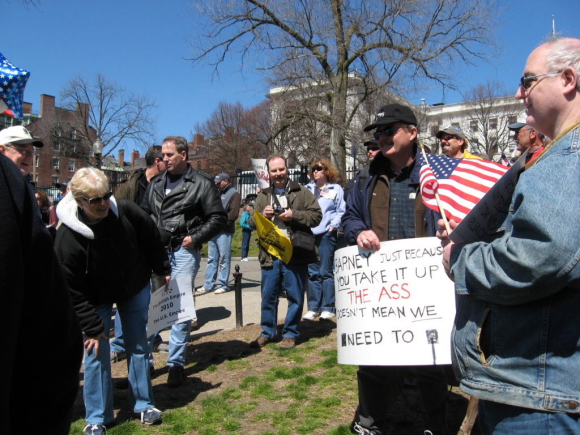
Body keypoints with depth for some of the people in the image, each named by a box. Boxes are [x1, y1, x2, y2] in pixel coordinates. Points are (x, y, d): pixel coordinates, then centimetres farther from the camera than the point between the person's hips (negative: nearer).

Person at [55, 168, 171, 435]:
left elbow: (152, 240, -4)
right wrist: (92, 327, -19)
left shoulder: (126, 211, -25)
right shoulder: (67, 238, -30)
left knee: (138, 347, 9)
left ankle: (144, 405, 25)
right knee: (96, 351, -3)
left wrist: (162, 270, 7)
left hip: (135, 290, 3)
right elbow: (73, 292, -22)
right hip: (96, 299, -2)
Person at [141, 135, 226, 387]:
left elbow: (218, 217, -3)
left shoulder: (201, 184, -2)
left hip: (183, 252, -5)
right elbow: (144, 213, 24)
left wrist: (195, 238, -11)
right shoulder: (156, 183, 15)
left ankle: (176, 363, 10)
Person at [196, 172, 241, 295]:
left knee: (224, 259, -1)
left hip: (224, 232, -7)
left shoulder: (234, 194, -2)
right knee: (212, 259, 9)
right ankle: (208, 285, 13)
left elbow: (233, 214, -13)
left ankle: (223, 285, 5)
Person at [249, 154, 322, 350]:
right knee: (268, 295, 10)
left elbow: (316, 215, -3)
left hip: (296, 255, -3)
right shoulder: (263, 196, 14)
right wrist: (263, 215, -7)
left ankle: (290, 333, 19)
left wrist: (294, 215, -14)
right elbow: (252, 222, 14)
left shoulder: (302, 193, 3)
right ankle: (267, 332, 26)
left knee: (295, 296, 4)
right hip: (269, 255, 3)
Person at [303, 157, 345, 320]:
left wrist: (333, 225, -9)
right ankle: (313, 307, 11)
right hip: (308, 234, 4)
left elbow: (341, 211, 3)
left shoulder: (336, 189, 6)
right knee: (312, 272, 5)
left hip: (326, 234, -4)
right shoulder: (308, 189, 17)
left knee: (326, 272, -3)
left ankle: (328, 308, 4)